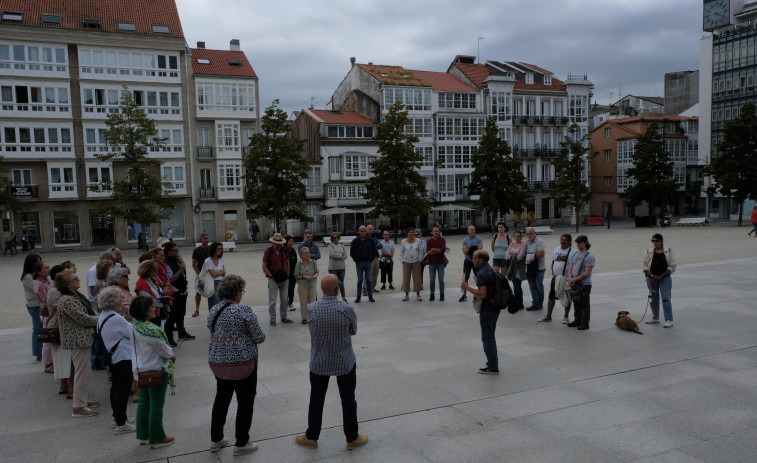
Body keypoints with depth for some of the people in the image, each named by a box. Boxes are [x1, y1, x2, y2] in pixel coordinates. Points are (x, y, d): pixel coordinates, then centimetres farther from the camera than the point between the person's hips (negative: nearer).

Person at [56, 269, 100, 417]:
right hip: (78, 341, -11)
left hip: (84, 339, 11)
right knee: (82, 373, -4)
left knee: (83, 371, 19)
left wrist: (98, 319, 2)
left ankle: (82, 400, 31)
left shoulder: (77, 295, 11)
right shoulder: (66, 300, -21)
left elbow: (88, 312, 19)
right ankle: (78, 407, 3)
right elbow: (83, 318, -22)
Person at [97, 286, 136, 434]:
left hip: (113, 358, 10)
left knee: (116, 388, 19)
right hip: (123, 358, -10)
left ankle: (117, 418, 31)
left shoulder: (103, 316, 8)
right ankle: (121, 424, 4)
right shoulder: (116, 319, -23)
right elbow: (134, 333, -16)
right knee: (123, 390, -2)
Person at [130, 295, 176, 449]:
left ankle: (143, 436, 30)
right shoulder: (152, 330, -28)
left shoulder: (134, 327, -1)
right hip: (155, 371, -8)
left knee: (143, 403, 18)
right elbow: (165, 350, -18)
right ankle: (157, 439, 16)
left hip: (140, 370, 8)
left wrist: (168, 354, 7)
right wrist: (172, 355, 5)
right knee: (156, 405, 5)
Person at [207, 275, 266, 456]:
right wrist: (255, 337, 6)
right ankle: (241, 444, 18)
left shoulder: (213, 310, 2)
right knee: (245, 402, 8)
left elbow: (214, 334, 13)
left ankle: (216, 440, 31)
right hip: (242, 364, -6)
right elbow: (259, 337, -14)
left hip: (218, 362, 6)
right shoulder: (244, 310, -18)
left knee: (221, 399, 21)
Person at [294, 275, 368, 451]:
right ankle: (352, 438, 25)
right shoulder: (346, 309, -19)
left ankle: (311, 437, 29)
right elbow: (353, 331, -2)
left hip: (319, 362, 2)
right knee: (348, 399, 13)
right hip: (344, 362, -1)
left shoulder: (312, 309, -14)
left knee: (316, 400, 16)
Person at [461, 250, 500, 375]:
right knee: (490, 336, 21)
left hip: (487, 309, -10)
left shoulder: (482, 274, -20)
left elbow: (483, 294, -28)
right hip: (495, 307, 10)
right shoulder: (491, 270, 10)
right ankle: (493, 362, 31)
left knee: (487, 338, 0)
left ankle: (493, 368, 8)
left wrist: (467, 288, -19)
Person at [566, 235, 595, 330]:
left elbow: (587, 273, -16)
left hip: (585, 284, -6)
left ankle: (585, 323, 10)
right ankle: (577, 320, 27)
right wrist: (570, 279, -10)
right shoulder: (574, 255, 10)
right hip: (574, 284, 6)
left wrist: (574, 279, -20)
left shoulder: (589, 256, -11)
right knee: (576, 303, 15)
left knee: (585, 304, 1)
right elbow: (570, 268, 8)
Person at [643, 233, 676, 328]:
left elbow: (672, 266, -3)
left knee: (666, 299, -7)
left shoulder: (668, 251, -2)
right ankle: (655, 318, 25)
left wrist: (660, 276, -9)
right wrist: (651, 275, -9)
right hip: (652, 278, 3)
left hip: (665, 278, -3)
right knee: (653, 299, 11)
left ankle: (669, 320, -3)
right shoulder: (649, 251, 3)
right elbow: (644, 265, 3)